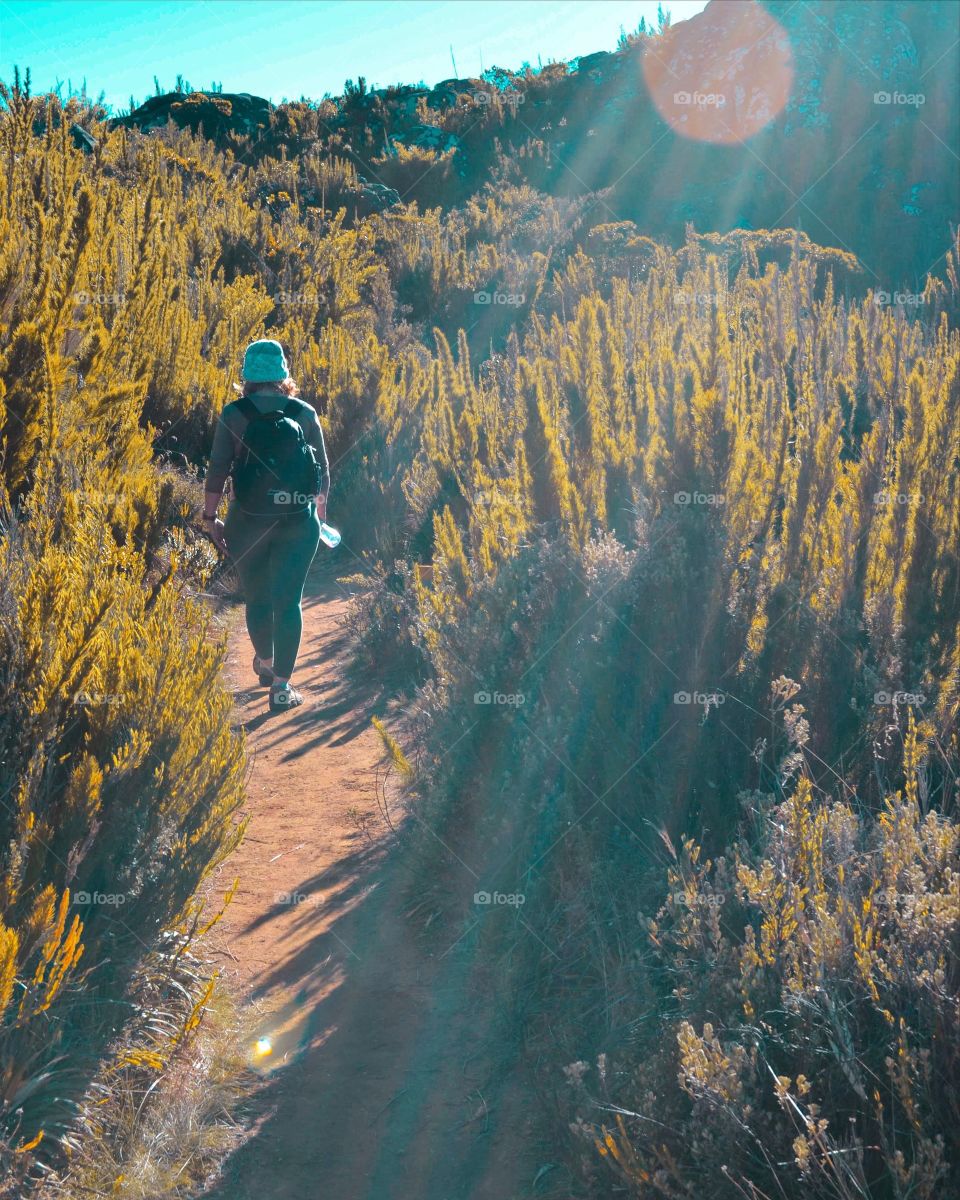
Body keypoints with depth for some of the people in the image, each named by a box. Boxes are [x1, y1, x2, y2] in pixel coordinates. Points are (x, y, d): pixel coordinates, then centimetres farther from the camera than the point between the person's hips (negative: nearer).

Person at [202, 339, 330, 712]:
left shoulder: (233, 414, -5)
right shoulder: (305, 414, -1)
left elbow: (217, 470, -7)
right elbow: (322, 471, 4)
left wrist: (210, 517, 1)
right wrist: (319, 511, 19)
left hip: (248, 521, 0)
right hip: (298, 521, 0)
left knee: (257, 598, 18)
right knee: (288, 602, 2)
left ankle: (265, 663, 39)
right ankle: (281, 686, -2)